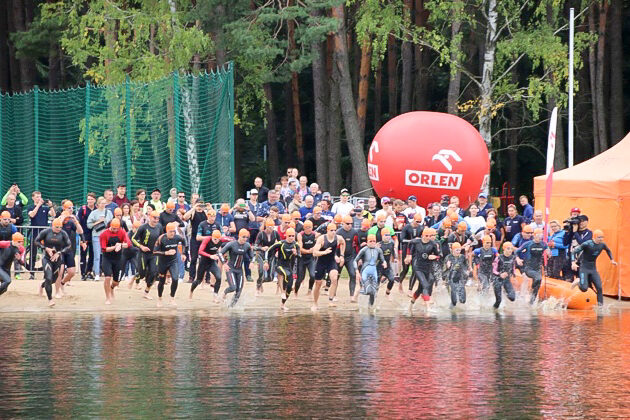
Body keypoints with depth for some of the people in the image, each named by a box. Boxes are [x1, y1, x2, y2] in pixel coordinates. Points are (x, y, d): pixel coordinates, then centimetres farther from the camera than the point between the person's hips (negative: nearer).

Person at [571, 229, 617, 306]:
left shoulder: (602, 245, 0)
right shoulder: (587, 244, -18)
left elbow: (608, 250, 25)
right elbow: (574, 251, -19)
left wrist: (612, 260, 20)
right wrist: (573, 262, -32)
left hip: (593, 268, 5)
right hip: (584, 268, -5)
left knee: (599, 288, -6)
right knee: (584, 288, -16)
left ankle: (600, 305, 4)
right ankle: (578, 282, 16)